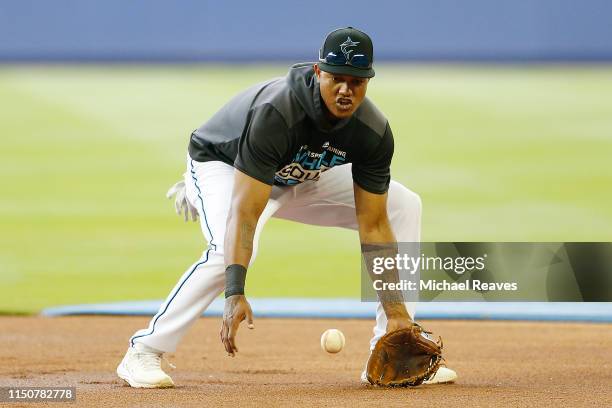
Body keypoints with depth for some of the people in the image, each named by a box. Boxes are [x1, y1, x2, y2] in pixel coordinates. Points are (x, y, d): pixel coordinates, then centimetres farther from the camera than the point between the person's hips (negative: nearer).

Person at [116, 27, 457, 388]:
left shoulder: (375, 132, -24)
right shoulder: (276, 113, -40)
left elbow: (374, 226, -18)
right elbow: (244, 213, -45)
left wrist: (397, 312, -23)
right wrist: (235, 294, -55)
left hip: (300, 178, 6)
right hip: (221, 165, -6)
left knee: (404, 207, -4)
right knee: (233, 250, -37)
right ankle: (144, 353, -25)